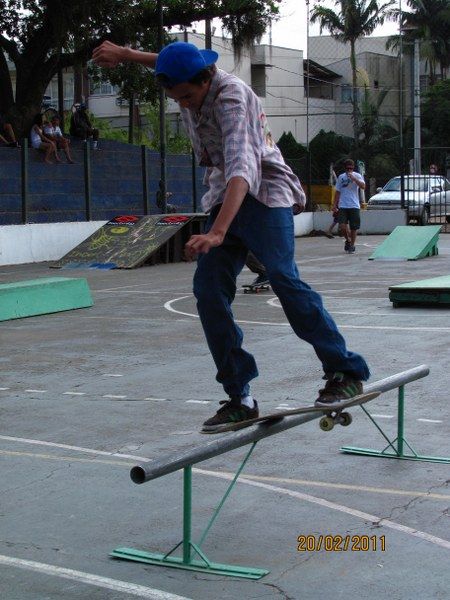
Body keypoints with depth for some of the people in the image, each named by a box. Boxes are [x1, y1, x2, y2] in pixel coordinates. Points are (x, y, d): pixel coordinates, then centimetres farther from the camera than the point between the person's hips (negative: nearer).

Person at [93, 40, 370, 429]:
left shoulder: (230, 98, -24)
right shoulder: (193, 82, 1)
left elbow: (241, 168, -39)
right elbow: (170, 64, 30)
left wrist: (217, 232, -50)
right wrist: (125, 55, 26)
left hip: (263, 194, -8)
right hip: (226, 199, 8)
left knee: (284, 279, -23)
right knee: (209, 291, -6)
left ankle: (346, 374, -13)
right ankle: (240, 398, -4)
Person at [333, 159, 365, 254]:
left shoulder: (357, 176, 3)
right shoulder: (341, 177, 10)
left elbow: (363, 186, -13)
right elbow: (337, 191, 16)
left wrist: (354, 179, -21)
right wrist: (335, 204, 11)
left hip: (354, 206, -1)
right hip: (343, 206, 1)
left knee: (354, 228, 1)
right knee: (342, 226, -12)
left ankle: (352, 246, 15)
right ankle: (348, 240, 14)